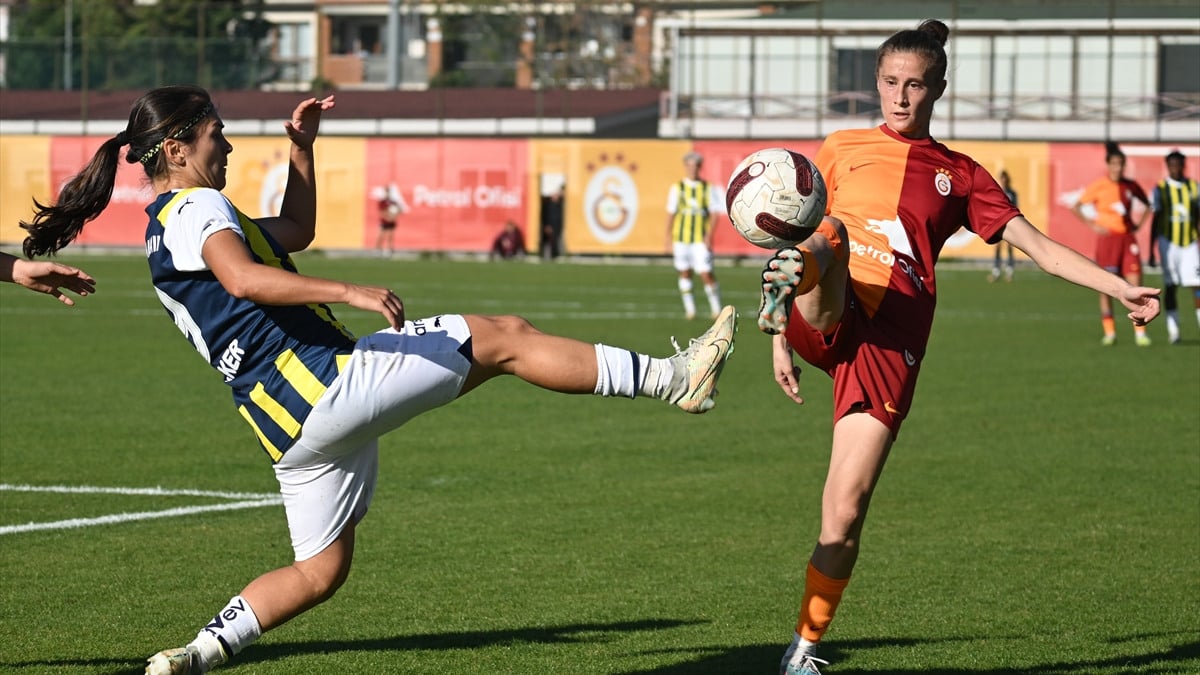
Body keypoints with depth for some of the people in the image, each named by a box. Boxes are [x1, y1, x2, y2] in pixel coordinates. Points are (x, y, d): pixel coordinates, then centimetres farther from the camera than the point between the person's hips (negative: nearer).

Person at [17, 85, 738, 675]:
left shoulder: (165, 233, 23)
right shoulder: (194, 208, -8)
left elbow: (295, 230, 34)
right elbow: (243, 278, -30)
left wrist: (301, 146, 25)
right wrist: (349, 292, -37)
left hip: (293, 421, 10)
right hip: (320, 379, -10)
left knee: (319, 571, 18)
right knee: (504, 337, -7)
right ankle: (672, 376, -7)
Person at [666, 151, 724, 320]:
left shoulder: (708, 188, 2)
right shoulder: (677, 188, 6)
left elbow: (714, 212, 0)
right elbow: (671, 213, 8)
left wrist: (710, 235, -11)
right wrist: (669, 237, 4)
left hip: (701, 239, -2)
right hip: (681, 237, 2)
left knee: (706, 273, -8)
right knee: (684, 273, 6)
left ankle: (716, 308, 6)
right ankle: (689, 309, 15)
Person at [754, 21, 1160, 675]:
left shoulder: (959, 175, 16)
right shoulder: (843, 149, 17)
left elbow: (1039, 247, 13)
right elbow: (804, 235, 20)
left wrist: (1121, 288, 1)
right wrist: (778, 336, 12)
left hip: (890, 341, 0)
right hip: (825, 318, 0)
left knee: (844, 515, -6)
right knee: (834, 234, -34)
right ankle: (782, 291, -67)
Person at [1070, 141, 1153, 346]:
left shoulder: (1130, 186, 5)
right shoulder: (1098, 186, -5)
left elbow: (1147, 204, 22)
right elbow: (1076, 208, -3)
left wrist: (1139, 224, 9)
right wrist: (1093, 225, -10)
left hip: (1127, 238, 3)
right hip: (1107, 238, -3)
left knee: (1135, 283, -5)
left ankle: (1140, 332, -2)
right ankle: (1109, 333, 7)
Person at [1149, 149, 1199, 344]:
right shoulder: (1160, 189, 0)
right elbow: (1155, 220, 3)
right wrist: (1151, 251, 3)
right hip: (1168, 242, -1)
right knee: (1170, 286, 1)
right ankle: (1172, 330, 6)